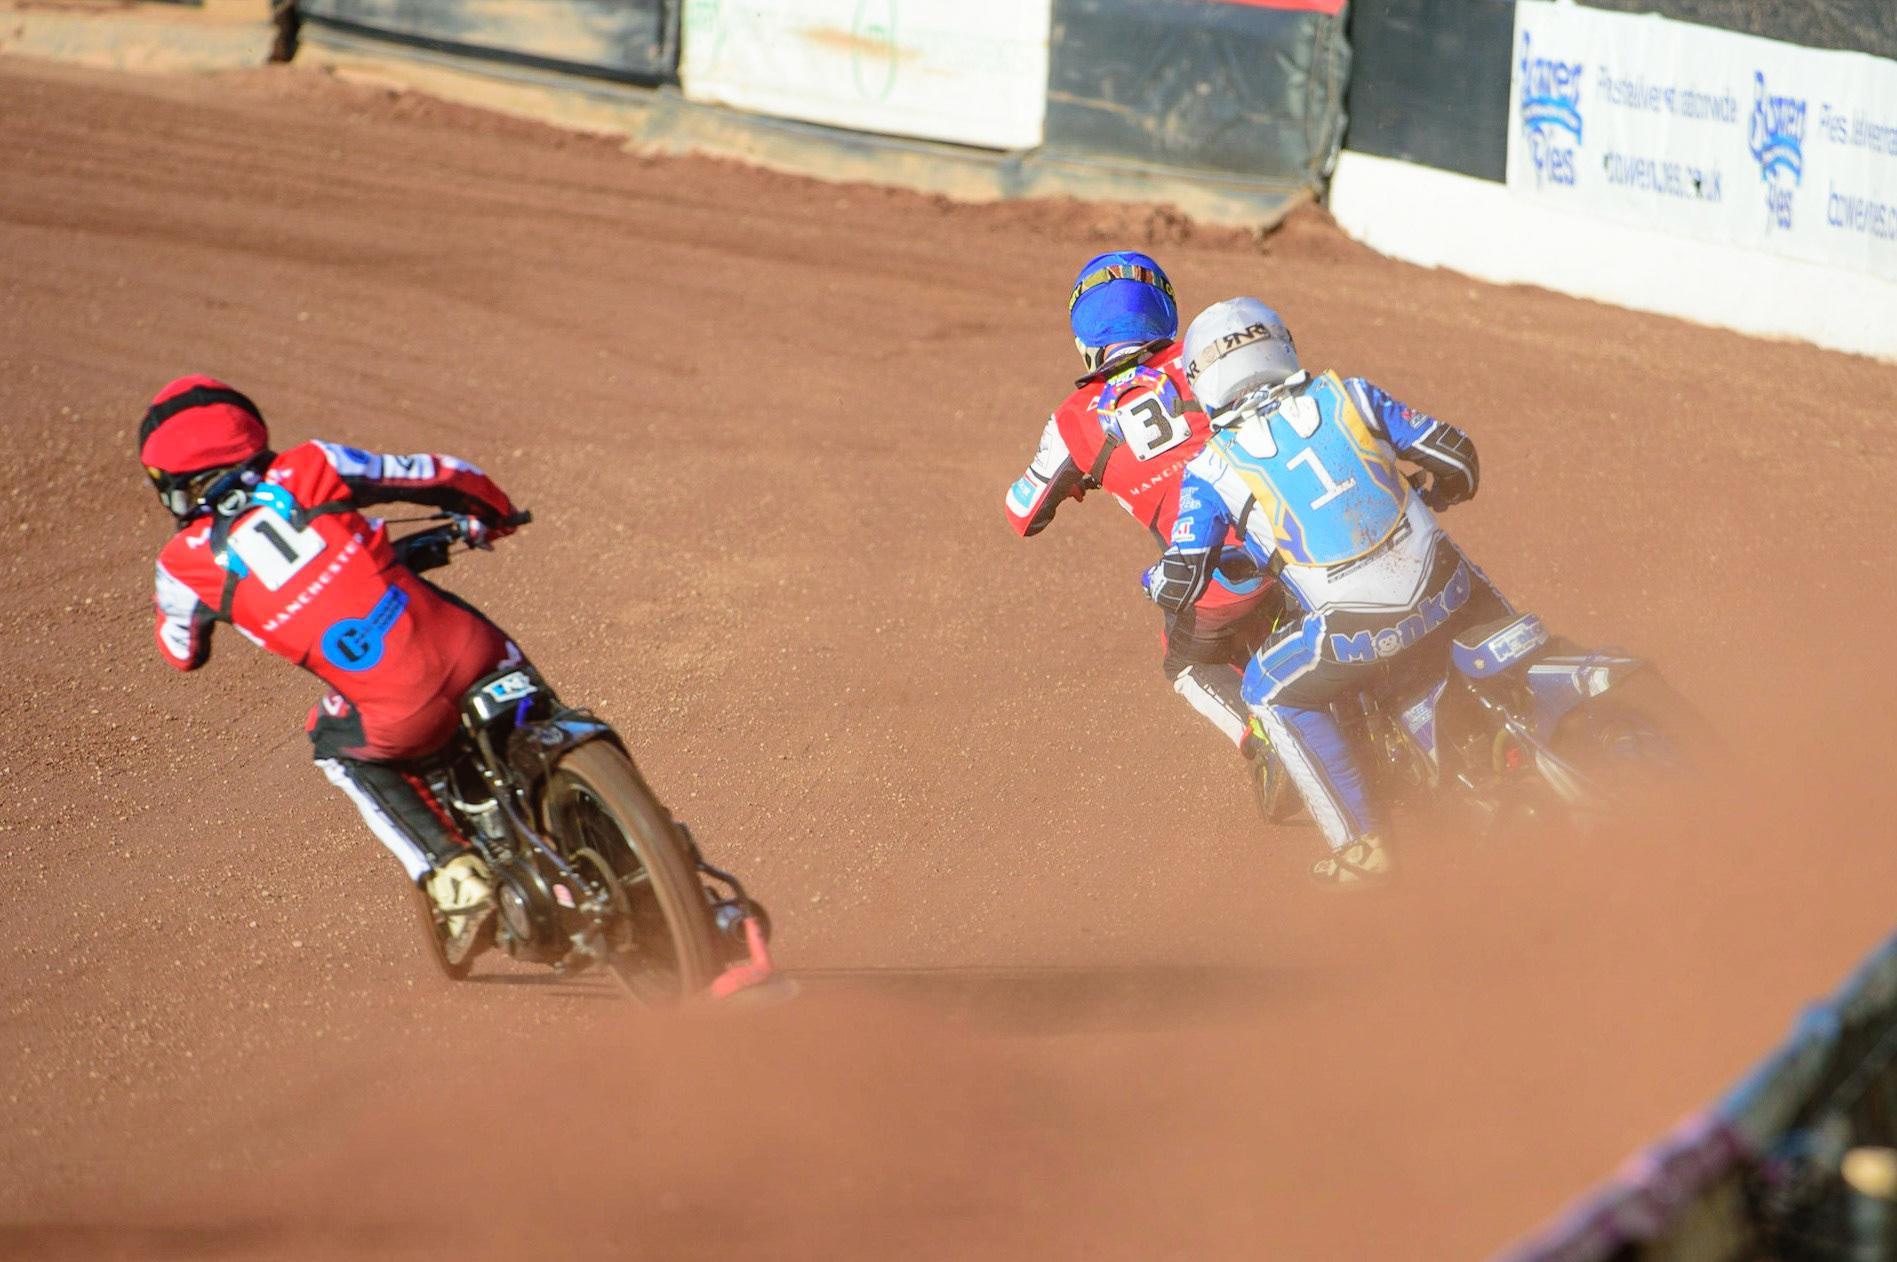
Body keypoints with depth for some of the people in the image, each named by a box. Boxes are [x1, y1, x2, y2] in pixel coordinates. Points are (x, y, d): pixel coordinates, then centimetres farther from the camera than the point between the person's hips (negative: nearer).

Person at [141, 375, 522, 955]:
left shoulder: (187, 563, 3)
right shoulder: (309, 469, 5)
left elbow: (183, 651, 25)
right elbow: (439, 476, 15)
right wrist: (491, 514, 37)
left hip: (402, 717, -2)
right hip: (473, 659, 2)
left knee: (339, 748, 31)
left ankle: (455, 881, 16)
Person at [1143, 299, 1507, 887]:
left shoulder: (1211, 468, 4)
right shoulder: (1347, 395, 10)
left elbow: (1180, 583, 0)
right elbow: (1455, 454, 14)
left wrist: (1157, 578, 25)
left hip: (1356, 630, -3)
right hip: (1443, 590, 3)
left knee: (1271, 691, 24)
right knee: (1499, 629, 36)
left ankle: (1361, 844, 18)